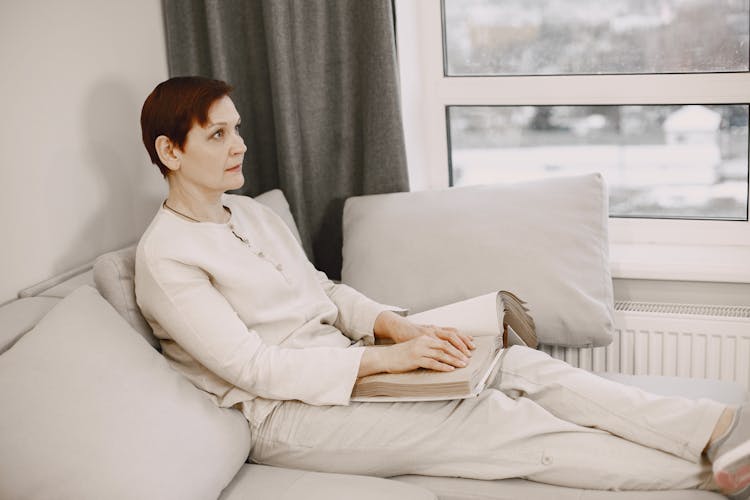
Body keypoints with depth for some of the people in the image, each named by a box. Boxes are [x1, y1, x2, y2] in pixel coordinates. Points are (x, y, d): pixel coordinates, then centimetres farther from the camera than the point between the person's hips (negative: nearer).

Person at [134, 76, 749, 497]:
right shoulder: (165, 258, -15)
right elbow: (255, 368, -20)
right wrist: (388, 357, -22)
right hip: (287, 413, -7)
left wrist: (399, 326, -6)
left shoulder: (249, 212, 12)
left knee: (523, 365, -12)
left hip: (341, 365, 8)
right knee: (495, 419, -19)